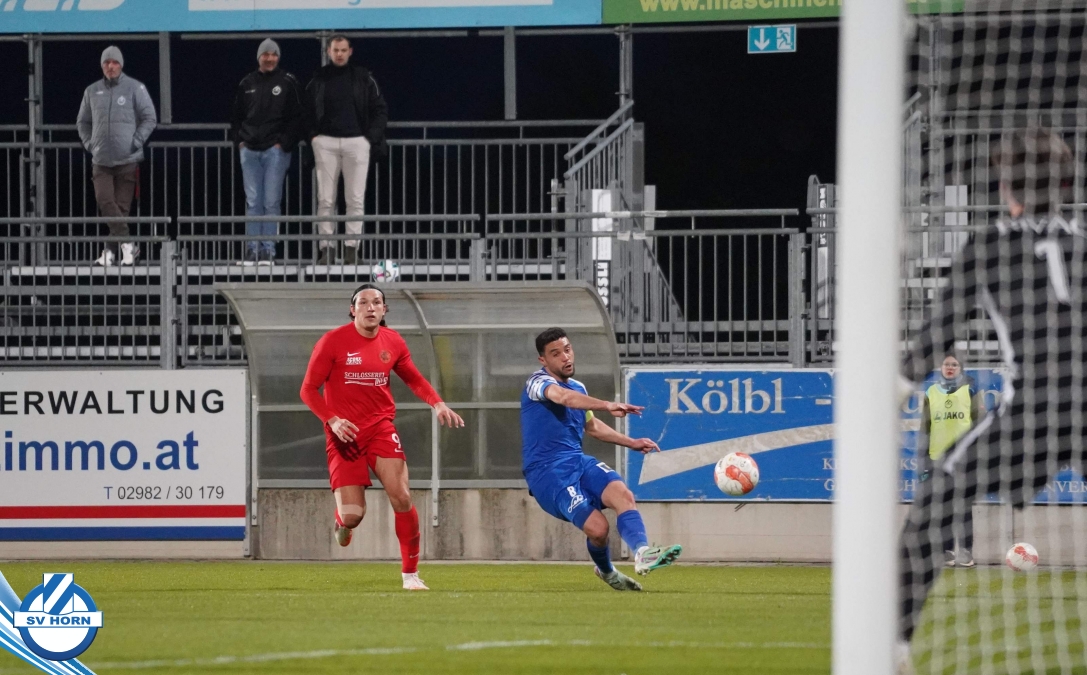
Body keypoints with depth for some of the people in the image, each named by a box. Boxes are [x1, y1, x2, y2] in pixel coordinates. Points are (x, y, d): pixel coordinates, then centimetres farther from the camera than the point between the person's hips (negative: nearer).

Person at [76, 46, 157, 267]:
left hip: (127, 160, -3)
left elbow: (150, 118, 1)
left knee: (122, 205, -3)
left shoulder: (134, 88, 0)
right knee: (105, 201, -14)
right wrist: (90, 144, 6)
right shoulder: (92, 91, 11)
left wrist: (136, 143, -8)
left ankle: (111, 250, 2)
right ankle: (127, 244, -12)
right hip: (101, 161, 3)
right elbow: (83, 122, 21)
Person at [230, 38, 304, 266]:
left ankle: (268, 250, -2)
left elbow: (297, 117, 0)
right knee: (252, 202, 3)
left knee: (271, 202, -5)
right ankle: (252, 249, 4)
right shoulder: (247, 84, 12)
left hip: (275, 150, -3)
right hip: (250, 150, 4)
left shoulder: (288, 83, 1)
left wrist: (285, 143, -7)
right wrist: (239, 140, 8)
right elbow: (236, 116, 20)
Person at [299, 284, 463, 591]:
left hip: (380, 427, 2)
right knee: (353, 516, -9)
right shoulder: (333, 342, -8)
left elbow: (414, 379, 19)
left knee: (402, 498, -15)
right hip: (345, 433, -2)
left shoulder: (393, 342, 3)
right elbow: (308, 389, -4)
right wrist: (332, 420, -19)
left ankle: (410, 574, -1)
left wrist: (437, 403, 1)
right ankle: (342, 521, 33)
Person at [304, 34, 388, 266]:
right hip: (326, 142, 1)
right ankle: (327, 248, -1)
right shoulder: (318, 80, 8)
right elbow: (308, 111, 14)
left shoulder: (363, 78, 5)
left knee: (355, 199, -3)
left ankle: (352, 247, -1)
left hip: (356, 141, -1)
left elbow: (380, 109, 9)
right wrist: (313, 135, 2)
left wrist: (372, 136, -1)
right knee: (325, 199, -2)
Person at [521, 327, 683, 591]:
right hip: (547, 471, -7)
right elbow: (563, 397, -32)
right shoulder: (538, 383, -9)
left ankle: (642, 552, -44)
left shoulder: (578, 388, 18)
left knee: (622, 494, -24)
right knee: (598, 527, -21)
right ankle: (606, 571, 12)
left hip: (578, 462, 7)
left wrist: (631, 442, 30)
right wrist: (608, 406, -47)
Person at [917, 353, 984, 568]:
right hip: (938, 458, 3)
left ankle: (965, 552, 0)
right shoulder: (931, 393, 10)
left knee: (963, 507, -2)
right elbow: (924, 429, 11)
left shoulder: (970, 390, 3)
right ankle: (947, 551, 8)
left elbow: (980, 423, 3)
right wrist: (922, 461, 6)